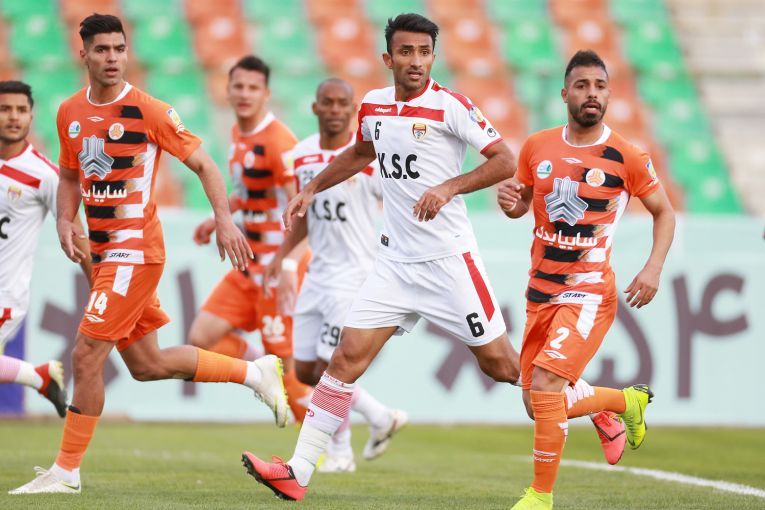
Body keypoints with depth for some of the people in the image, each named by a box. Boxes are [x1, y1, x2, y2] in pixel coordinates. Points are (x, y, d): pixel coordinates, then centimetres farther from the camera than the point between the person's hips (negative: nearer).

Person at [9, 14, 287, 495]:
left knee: (87, 355, -11)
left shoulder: (150, 111, -11)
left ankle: (67, 470, 0)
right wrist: (64, 221, 3)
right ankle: (255, 372, 30)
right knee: (146, 364, 14)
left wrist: (224, 220, -18)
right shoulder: (70, 113, 7)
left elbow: (203, 163, -7)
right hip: (102, 251, 8)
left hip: (135, 249, -8)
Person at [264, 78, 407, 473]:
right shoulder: (303, 155, 5)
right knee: (305, 370, 8)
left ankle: (340, 451, 13)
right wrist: (281, 255, 12)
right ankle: (380, 418, 24)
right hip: (318, 272, 7)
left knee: (328, 368, -8)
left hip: (356, 273, -7)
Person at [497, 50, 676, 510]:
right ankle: (627, 401, 38)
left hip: (590, 293, -6)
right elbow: (522, 203, 18)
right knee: (539, 404, 10)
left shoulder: (626, 157, -8)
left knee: (546, 380, -23)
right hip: (541, 292, 6)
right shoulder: (537, 147, 3)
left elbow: (664, 212, 4)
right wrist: (511, 203, -6)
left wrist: (654, 268, -10)